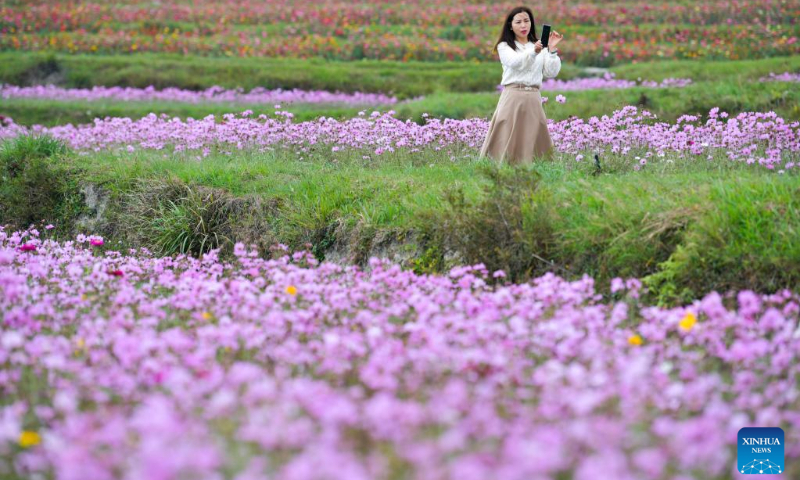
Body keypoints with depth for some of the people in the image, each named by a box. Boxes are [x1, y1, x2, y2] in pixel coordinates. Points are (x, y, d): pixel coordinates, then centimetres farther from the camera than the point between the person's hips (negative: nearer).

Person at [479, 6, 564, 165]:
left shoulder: (539, 47, 15)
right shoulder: (504, 46, 7)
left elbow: (551, 73, 5)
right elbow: (516, 62, -15)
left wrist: (552, 50, -8)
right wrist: (533, 52, -33)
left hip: (533, 99, 3)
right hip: (512, 98, -3)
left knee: (533, 142, 1)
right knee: (507, 142, -8)